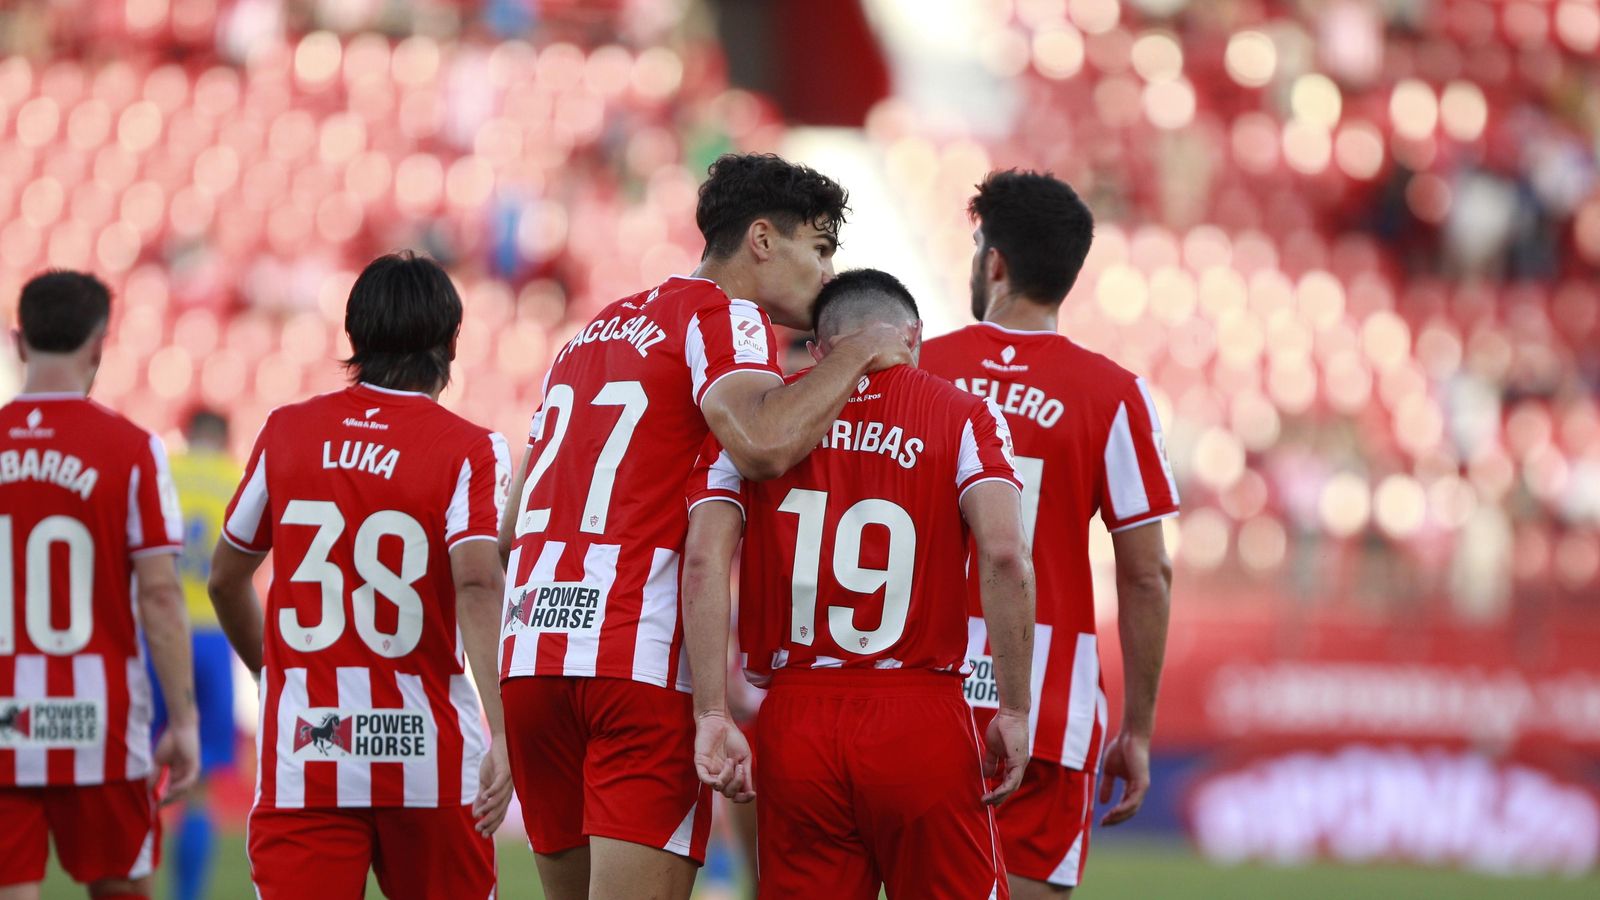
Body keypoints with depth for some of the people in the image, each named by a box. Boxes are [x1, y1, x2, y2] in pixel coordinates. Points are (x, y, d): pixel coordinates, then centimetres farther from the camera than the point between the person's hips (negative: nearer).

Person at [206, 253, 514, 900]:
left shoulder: (286, 433, 8)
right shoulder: (468, 451, -2)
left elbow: (226, 579, 18)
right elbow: (477, 583, -18)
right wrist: (502, 735, -23)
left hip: (301, 758, 1)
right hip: (429, 760, -1)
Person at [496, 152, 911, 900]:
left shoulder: (598, 329, 25)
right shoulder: (725, 318, -1)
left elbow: (509, 533, 25)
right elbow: (766, 442, -23)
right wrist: (857, 353, -8)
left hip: (528, 663, 8)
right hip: (642, 668, -8)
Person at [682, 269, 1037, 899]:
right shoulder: (961, 415, 5)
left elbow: (704, 561, -3)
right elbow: (1004, 556, -10)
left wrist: (712, 717, -4)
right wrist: (1014, 711, -4)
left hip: (794, 724, 2)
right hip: (922, 725, -2)